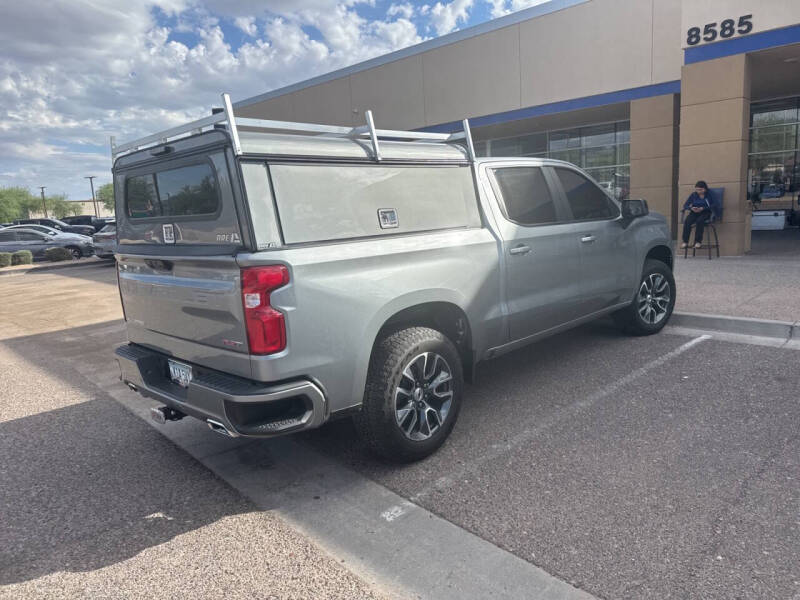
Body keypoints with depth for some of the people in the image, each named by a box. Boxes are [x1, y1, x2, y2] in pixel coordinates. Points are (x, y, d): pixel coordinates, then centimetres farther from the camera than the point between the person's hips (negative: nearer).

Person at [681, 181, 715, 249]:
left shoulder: (709, 194, 0)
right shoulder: (693, 195, 8)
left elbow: (712, 206, -5)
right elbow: (685, 205, 5)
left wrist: (702, 208, -20)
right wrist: (691, 208, -17)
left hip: (705, 212, -3)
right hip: (694, 212, 3)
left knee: (699, 220, -37)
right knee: (687, 221, -29)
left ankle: (698, 241, -31)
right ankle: (685, 242, -28)